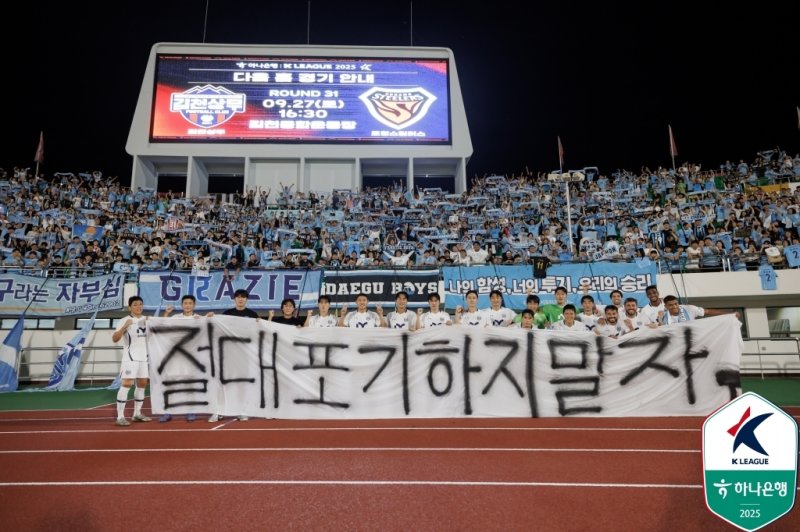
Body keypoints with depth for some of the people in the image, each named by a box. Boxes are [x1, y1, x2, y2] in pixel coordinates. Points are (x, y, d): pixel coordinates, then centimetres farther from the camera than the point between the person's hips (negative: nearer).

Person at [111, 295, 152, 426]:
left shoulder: (147, 319, 9)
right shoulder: (125, 321, -8)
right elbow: (115, 339, -16)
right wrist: (124, 327, -31)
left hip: (144, 357, 7)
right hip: (130, 357, -6)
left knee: (142, 384, 10)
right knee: (126, 384, -12)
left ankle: (137, 413, 20)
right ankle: (120, 416, -9)